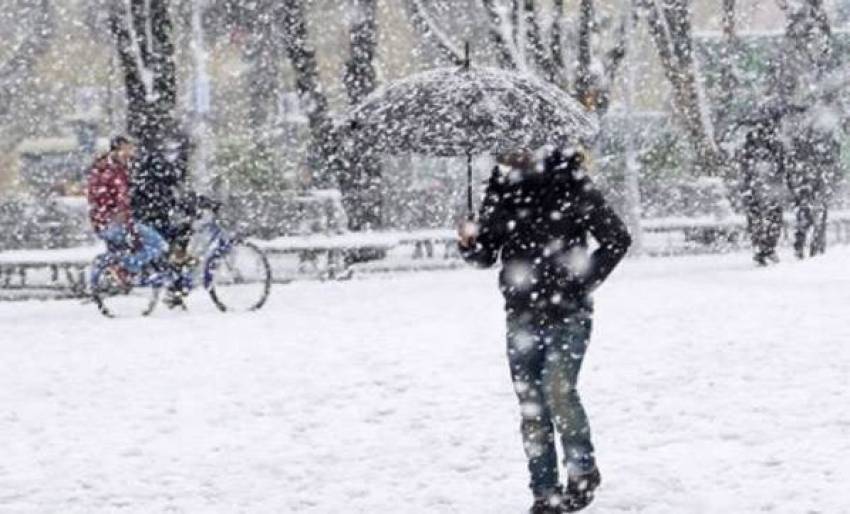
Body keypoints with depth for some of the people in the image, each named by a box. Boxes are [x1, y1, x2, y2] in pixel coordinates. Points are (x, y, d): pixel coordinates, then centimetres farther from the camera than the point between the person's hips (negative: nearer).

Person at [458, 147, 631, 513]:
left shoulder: (572, 190, -12)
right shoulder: (501, 197, -2)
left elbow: (617, 239, -5)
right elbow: (485, 256, 6)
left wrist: (585, 280, -9)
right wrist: (469, 242, -15)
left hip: (567, 312, -4)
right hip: (522, 315, 4)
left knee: (559, 388, -19)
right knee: (531, 404, 3)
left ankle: (582, 470, 1)